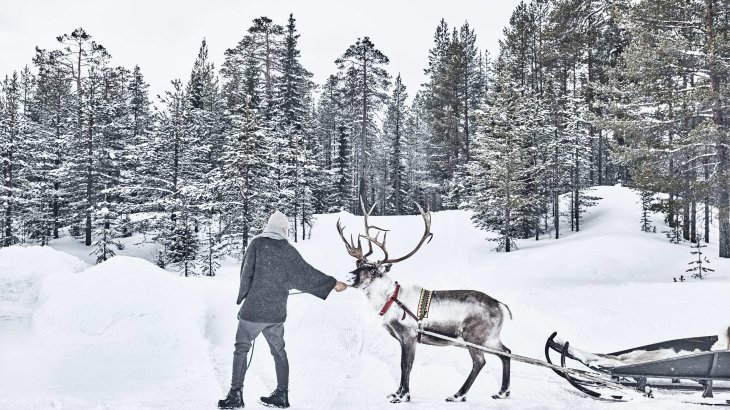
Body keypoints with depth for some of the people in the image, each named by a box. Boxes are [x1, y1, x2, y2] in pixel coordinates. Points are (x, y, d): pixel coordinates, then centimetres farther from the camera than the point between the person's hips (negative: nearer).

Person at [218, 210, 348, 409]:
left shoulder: (257, 244, -5)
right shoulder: (288, 250, 1)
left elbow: (246, 273, -6)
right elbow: (306, 274, 5)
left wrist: (242, 298, 6)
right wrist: (333, 284, 15)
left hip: (252, 310, -3)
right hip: (276, 313, 3)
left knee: (241, 348, 8)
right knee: (278, 350, 16)